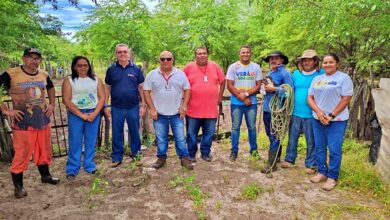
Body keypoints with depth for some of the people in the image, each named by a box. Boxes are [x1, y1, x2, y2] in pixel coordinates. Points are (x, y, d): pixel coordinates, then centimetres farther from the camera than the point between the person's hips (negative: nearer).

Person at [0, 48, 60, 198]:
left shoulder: (43, 75, 5)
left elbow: (51, 88, 25)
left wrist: (52, 104, 13)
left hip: (43, 121, 5)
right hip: (23, 123, -5)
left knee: (44, 151, 18)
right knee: (21, 155, 2)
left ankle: (45, 175, 38)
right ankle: (18, 186, 20)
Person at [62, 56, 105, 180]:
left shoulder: (96, 79, 7)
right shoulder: (69, 80, 1)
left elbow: (102, 97, 2)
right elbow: (66, 100, -6)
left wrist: (94, 113, -10)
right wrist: (81, 115, -13)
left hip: (93, 113, 2)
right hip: (75, 114, -2)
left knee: (91, 141, 7)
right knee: (75, 142, 1)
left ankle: (89, 166, 19)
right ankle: (72, 169, 11)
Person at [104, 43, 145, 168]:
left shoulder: (136, 69, 2)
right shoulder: (111, 69, 4)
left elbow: (141, 87, 4)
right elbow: (107, 88, 8)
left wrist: (143, 105, 0)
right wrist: (106, 105, 3)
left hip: (133, 107, -1)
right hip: (116, 108, 1)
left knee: (135, 132, 10)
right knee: (117, 134, 9)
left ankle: (136, 153, 26)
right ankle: (117, 157, 22)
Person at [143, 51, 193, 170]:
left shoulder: (180, 74, 0)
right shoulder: (152, 75, -2)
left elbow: (187, 90, 5)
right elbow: (146, 92, -1)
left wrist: (184, 106, -4)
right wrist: (152, 109, -6)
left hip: (177, 113, 0)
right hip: (159, 113, 0)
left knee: (180, 137, 7)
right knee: (161, 138, 11)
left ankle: (184, 158, 20)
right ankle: (161, 158, 27)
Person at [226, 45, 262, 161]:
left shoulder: (256, 67, 5)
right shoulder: (233, 67, 0)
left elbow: (258, 85, 1)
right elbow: (229, 86, -5)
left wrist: (246, 94, -14)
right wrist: (241, 98, -11)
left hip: (251, 102, 1)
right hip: (236, 102, -1)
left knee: (252, 127, 10)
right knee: (235, 127, 5)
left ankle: (254, 150, 24)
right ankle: (234, 151, 15)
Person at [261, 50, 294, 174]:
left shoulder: (285, 73, -10)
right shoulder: (269, 73, 14)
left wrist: (274, 89, -22)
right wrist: (264, 87, 4)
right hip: (266, 109, 8)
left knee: (274, 137, -3)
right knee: (271, 135, 18)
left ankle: (272, 164, 4)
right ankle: (276, 156, 35)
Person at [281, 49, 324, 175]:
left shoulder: (321, 74, -4)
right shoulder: (296, 74, 8)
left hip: (311, 115, -3)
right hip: (295, 113, 4)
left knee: (311, 141, 8)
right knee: (292, 138, 14)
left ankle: (311, 165, 22)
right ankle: (289, 160, 30)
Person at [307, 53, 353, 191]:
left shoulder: (344, 78, -4)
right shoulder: (317, 79, 11)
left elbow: (346, 99, -10)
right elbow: (310, 98, 7)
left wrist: (331, 115, -15)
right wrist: (318, 112, -10)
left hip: (337, 120, -5)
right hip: (318, 119, 5)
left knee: (334, 150, -1)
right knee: (319, 147, 11)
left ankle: (332, 177, 12)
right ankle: (322, 172, 25)